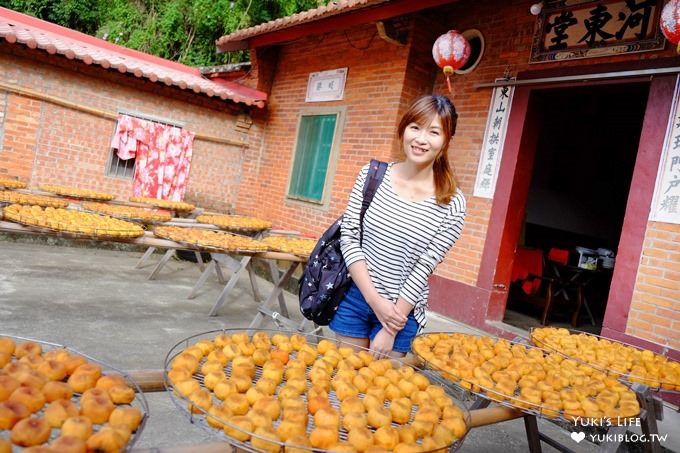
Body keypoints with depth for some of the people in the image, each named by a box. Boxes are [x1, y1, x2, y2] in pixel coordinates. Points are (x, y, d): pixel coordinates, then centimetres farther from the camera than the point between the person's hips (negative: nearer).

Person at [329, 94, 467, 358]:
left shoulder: (452, 204, -10)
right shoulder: (372, 175, -5)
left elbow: (425, 267, -11)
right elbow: (349, 236, -7)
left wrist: (391, 329, -10)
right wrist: (375, 299, -15)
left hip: (402, 312, -1)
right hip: (355, 297, 2)